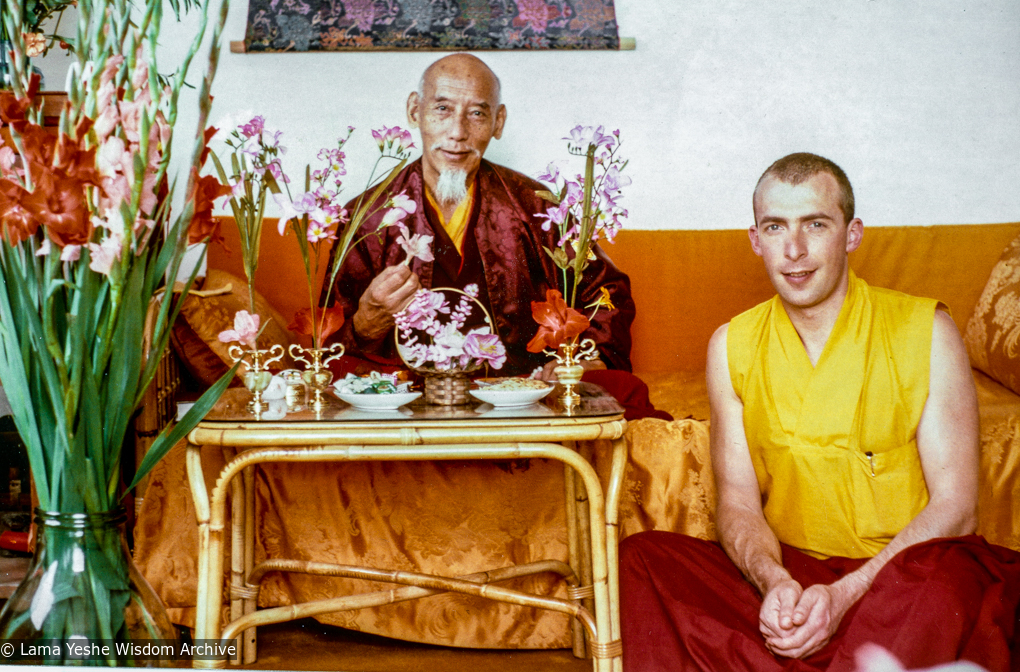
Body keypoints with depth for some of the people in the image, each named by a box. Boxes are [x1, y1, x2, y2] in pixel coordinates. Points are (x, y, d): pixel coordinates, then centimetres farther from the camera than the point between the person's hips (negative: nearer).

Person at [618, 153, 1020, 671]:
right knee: (643, 558, -21)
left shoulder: (925, 332, -5)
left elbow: (955, 507, -8)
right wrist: (774, 582, -20)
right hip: (784, 575, 3)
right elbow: (737, 502, 3)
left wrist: (846, 593, -22)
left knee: (941, 580, -37)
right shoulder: (731, 347, 5)